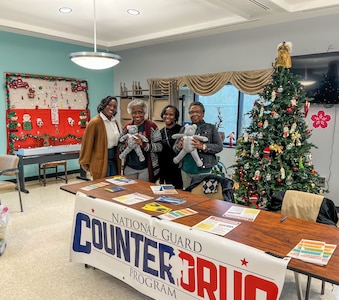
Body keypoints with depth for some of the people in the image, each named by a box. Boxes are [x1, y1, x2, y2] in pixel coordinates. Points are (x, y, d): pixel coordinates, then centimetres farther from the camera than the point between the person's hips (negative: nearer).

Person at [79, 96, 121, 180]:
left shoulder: (115, 121, 7)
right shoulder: (95, 122, -14)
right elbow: (87, 144, -12)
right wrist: (85, 163, -9)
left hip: (114, 159, 7)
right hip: (100, 162, -7)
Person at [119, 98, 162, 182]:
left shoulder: (152, 127, -7)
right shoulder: (127, 127, 5)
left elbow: (159, 147, -11)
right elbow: (120, 146, 10)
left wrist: (143, 145, -24)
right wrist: (126, 146, -12)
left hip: (146, 168, -3)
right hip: (129, 168, 4)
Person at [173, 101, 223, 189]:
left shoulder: (211, 128, 2)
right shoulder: (184, 129, 10)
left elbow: (219, 147, -5)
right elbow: (174, 147, 11)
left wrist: (203, 146, -20)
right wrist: (179, 147, -12)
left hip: (204, 171, -3)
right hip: (186, 170, 3)